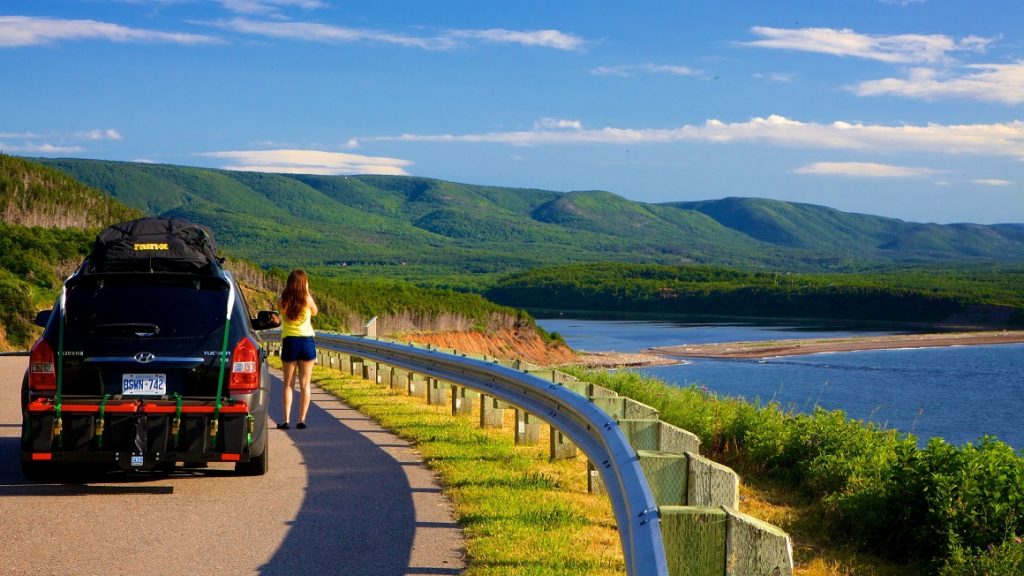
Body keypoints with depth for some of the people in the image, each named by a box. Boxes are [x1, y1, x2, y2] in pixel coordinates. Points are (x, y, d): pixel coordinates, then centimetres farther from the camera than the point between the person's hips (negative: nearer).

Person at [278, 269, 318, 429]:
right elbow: (315, 312, 11)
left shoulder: (282, 302, -5)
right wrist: (307, 293, 11)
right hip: (306, 341, -1)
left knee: (288, 384, 7)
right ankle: (302, 420, 4)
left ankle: (286, 420, 0)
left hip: (289, 342, 1)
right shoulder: (307, 300, -8)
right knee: (305, 384, 6)